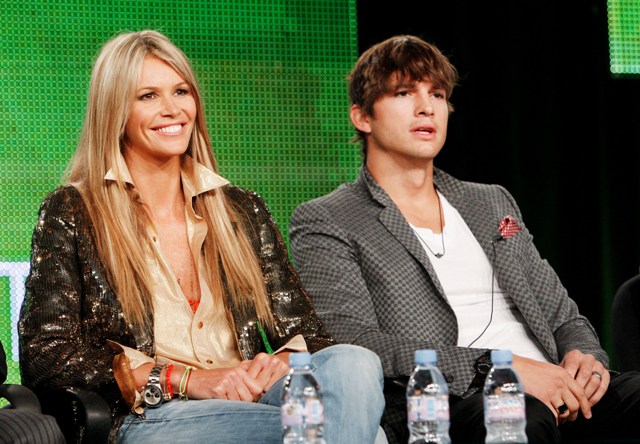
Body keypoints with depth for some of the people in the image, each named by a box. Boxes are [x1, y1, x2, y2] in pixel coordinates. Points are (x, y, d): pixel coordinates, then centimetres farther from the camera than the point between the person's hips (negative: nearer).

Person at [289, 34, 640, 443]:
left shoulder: (494, 203, 28)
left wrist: (586, 357, 2)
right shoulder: (323, 222, 9)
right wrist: (493, 368, -17)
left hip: (552, 394, 6)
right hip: (444, 406, -6)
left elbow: (563, 316, 29)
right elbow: (350, 344, -8)